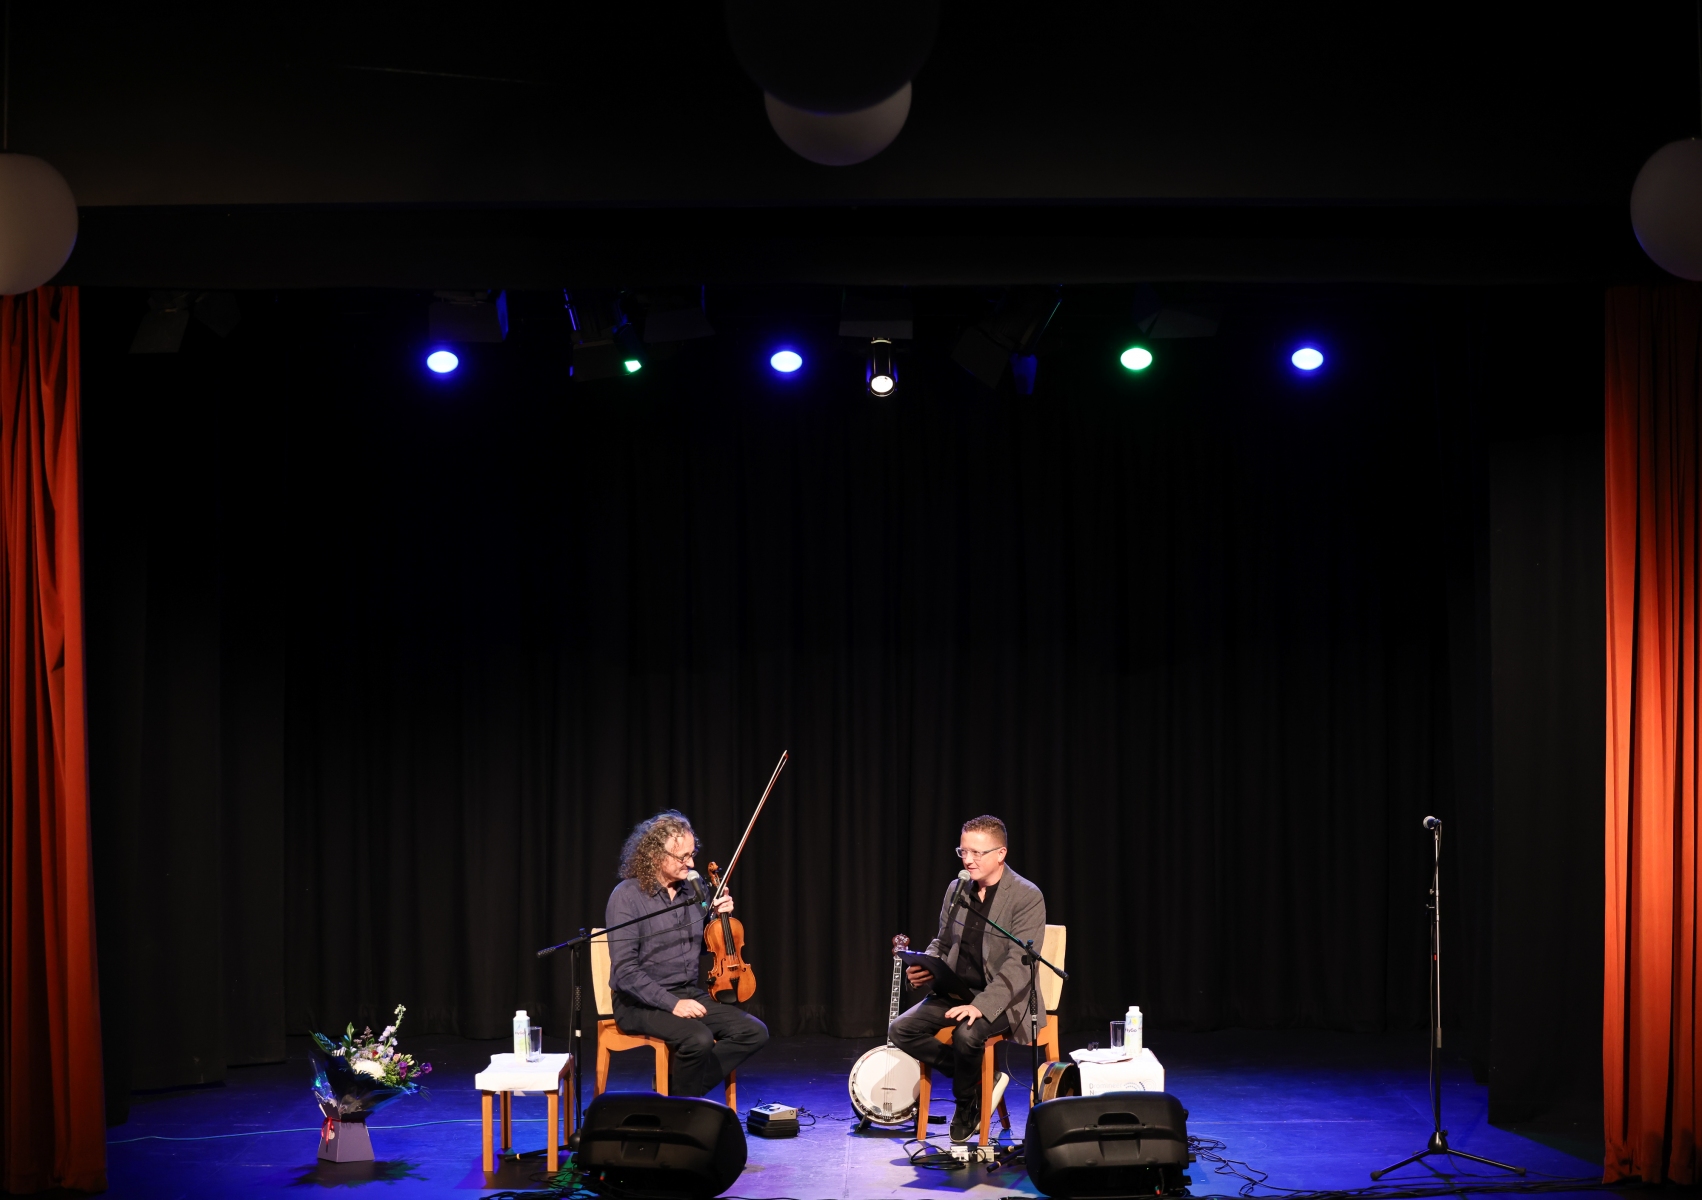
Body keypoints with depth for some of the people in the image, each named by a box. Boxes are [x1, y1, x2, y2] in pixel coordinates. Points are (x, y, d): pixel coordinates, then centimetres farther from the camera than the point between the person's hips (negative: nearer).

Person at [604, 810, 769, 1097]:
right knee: (699, 1039, -33)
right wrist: (671, 1003, -25)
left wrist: (720, 916, 3)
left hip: (690, 994, 7)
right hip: (642, 1002, -7)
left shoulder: (693, 888, 6)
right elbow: (625, 971, -19)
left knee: (755, 1032, -13)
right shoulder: (627, 896, -13)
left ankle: (676, 1084, -7)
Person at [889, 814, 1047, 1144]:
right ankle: (981, 1079, 0)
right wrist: (923, 969, -5)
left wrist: (981, 1006, -32)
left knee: (966, 1034, -35)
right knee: (902, 1030, -15)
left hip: (1001, 998, -7)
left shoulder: (1027, 897, -13)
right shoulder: (956, 888, 8)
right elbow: (942, 943, 19)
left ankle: (966, 1105, -2)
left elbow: (1018, 964, -20)